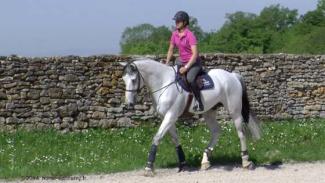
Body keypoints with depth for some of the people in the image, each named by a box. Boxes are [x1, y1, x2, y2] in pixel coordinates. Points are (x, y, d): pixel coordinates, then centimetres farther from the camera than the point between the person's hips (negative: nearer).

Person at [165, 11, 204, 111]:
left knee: (190, 78, -33)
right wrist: (166, 64, 5)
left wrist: (186, 67, -24)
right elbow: (171, 50, 14)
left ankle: (199, 103, -24)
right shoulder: (175, 34, 2)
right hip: (181, 61, 8)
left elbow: (195, 54, -23)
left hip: (193, 62, -8)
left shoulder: (190, 35, -19)